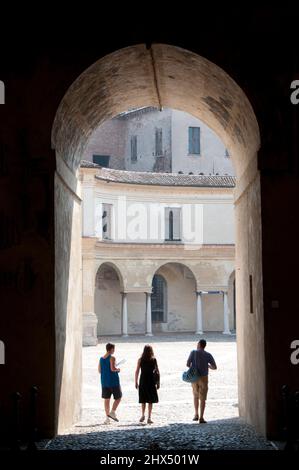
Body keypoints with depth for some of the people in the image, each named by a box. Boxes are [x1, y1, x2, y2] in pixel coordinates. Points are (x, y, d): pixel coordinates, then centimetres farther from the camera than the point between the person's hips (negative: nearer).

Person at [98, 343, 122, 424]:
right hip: (113, 381, -6)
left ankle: (107, 417, 5)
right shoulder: (112, 358, -10)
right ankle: (112, 412, -6)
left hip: (104, 382, 6)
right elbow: (112, 369, -22)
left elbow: (99, 370, 13)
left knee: (106, 399, 7)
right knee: (118, 397, 8)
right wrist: (117, 370, -2)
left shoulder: (101, 359, 9)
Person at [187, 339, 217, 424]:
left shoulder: (193, 352, -6)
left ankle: (196, 415, 19)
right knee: (202, 398, 2)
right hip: (203, 378, -1)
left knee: (196, 396, 21)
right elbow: (214, 367, -2)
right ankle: (201, 417, -2)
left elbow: (188, 364, -5)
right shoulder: (208, 355, -5)